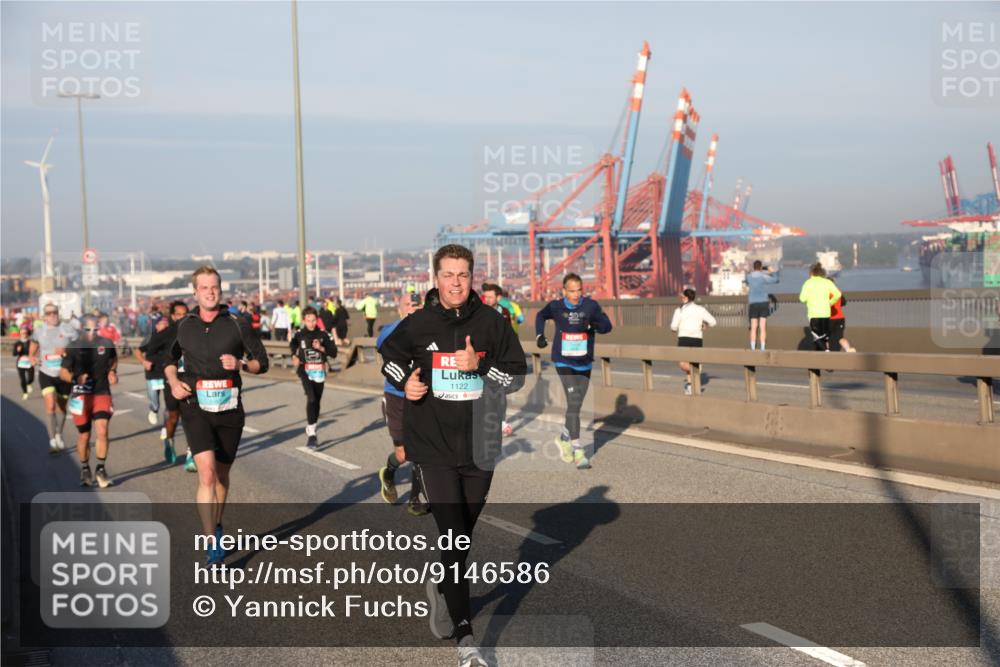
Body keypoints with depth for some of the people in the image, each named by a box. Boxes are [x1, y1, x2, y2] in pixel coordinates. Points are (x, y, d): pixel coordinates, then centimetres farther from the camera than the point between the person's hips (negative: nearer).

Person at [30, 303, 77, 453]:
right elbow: (33, 346, 16)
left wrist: (66, 351, -23)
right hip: (46, 374, 0)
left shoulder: (68, 330, -6)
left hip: (64, 374, 0)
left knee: (61, 406, 14)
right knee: (51, 405, -18)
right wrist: (32, 358, -5)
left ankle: (59, 436, 38)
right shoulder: (39, 331, 0)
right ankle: (52, 441, -15)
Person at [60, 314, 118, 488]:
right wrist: (75, 378, -21)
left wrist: (112, 372, 4)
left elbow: (114, 358, 22)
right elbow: (63, 372, -1)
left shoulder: (106, 343, -1)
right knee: (84, 435, 9)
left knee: (102, 431, -16)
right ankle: (85, 470, 29)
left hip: (102, 394, 0)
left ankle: (100, 469, -3)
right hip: (81, 396, 0)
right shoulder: (73, 347, -6)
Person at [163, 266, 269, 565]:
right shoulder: (184, 325, 5)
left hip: (229, 406, 1)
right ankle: (213, 547, -16)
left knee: (222, 474, 14)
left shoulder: (237, 325, 0)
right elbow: (170, 358, 22)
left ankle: (216, 527, 40)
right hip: (196, 406, -1)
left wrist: (240, 364, -15)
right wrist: (173, 381, 3)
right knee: (207, 473, -16)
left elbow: (262, 361, 5)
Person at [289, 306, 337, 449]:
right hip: (305, 371, -3)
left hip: (319, 372, 3)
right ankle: (311, 434, -21)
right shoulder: (299, 335, -1)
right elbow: (293, 345, 18)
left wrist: (321, 348, -14)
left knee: (317, 402, 13)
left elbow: (334, 352, 0)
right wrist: (294, 356, 1)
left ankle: (311, 432, 32)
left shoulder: (323, 335, 1)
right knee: (311, 398, -21)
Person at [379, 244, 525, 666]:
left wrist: (479, 365, -16)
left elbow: (517, 374, 0)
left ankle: (441, 588, 46)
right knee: (452, 537, -11)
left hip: (479, 447, 2)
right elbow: (389, 355, 16)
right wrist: (404, 381, -4)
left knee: (463, 536, 16)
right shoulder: (417, 325, -1)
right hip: (434, 446, -2)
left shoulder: (491, 323, 0)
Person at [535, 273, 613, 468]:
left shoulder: (591, 305, -6)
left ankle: (564, 437, 41)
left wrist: (591, 324, -32)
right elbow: (540, 316, 16)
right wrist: (539, 335, 5)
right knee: (573, 403, -16)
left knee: (576, 405, 16)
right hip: (564, 362, -3)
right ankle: (578, 452, -15)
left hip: (584, 363, 3)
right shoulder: (555, 306, -5)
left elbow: (607, 326, -14)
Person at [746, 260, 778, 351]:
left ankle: (753, 349, 3)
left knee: (753, 328, 6)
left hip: (753, 304, 2)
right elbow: (775, 280, 5)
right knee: (763, 328, 0)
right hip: (763, 303, -2)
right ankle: (762, 349, -4)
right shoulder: (763, 277, -8)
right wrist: (772, 272, 25)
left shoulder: (749, 276, 0)